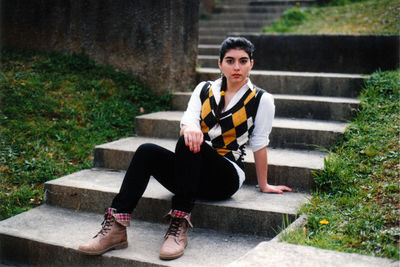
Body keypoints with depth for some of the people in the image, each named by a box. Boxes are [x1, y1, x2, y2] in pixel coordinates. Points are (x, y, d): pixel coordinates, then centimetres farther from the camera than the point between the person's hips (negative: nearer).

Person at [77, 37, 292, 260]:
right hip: (193, 171, 4)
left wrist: (264, 185, 11)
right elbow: (189, 118, -6)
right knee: (147, 151, -25)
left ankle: (179, 226, -38)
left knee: (187, 144, -33)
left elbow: (259, 144, 6)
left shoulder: (262, 100, 2)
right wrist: (190, 128, -30)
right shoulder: (204, 89, 11)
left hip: (226, 178, -3)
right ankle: (116, 228, -34)